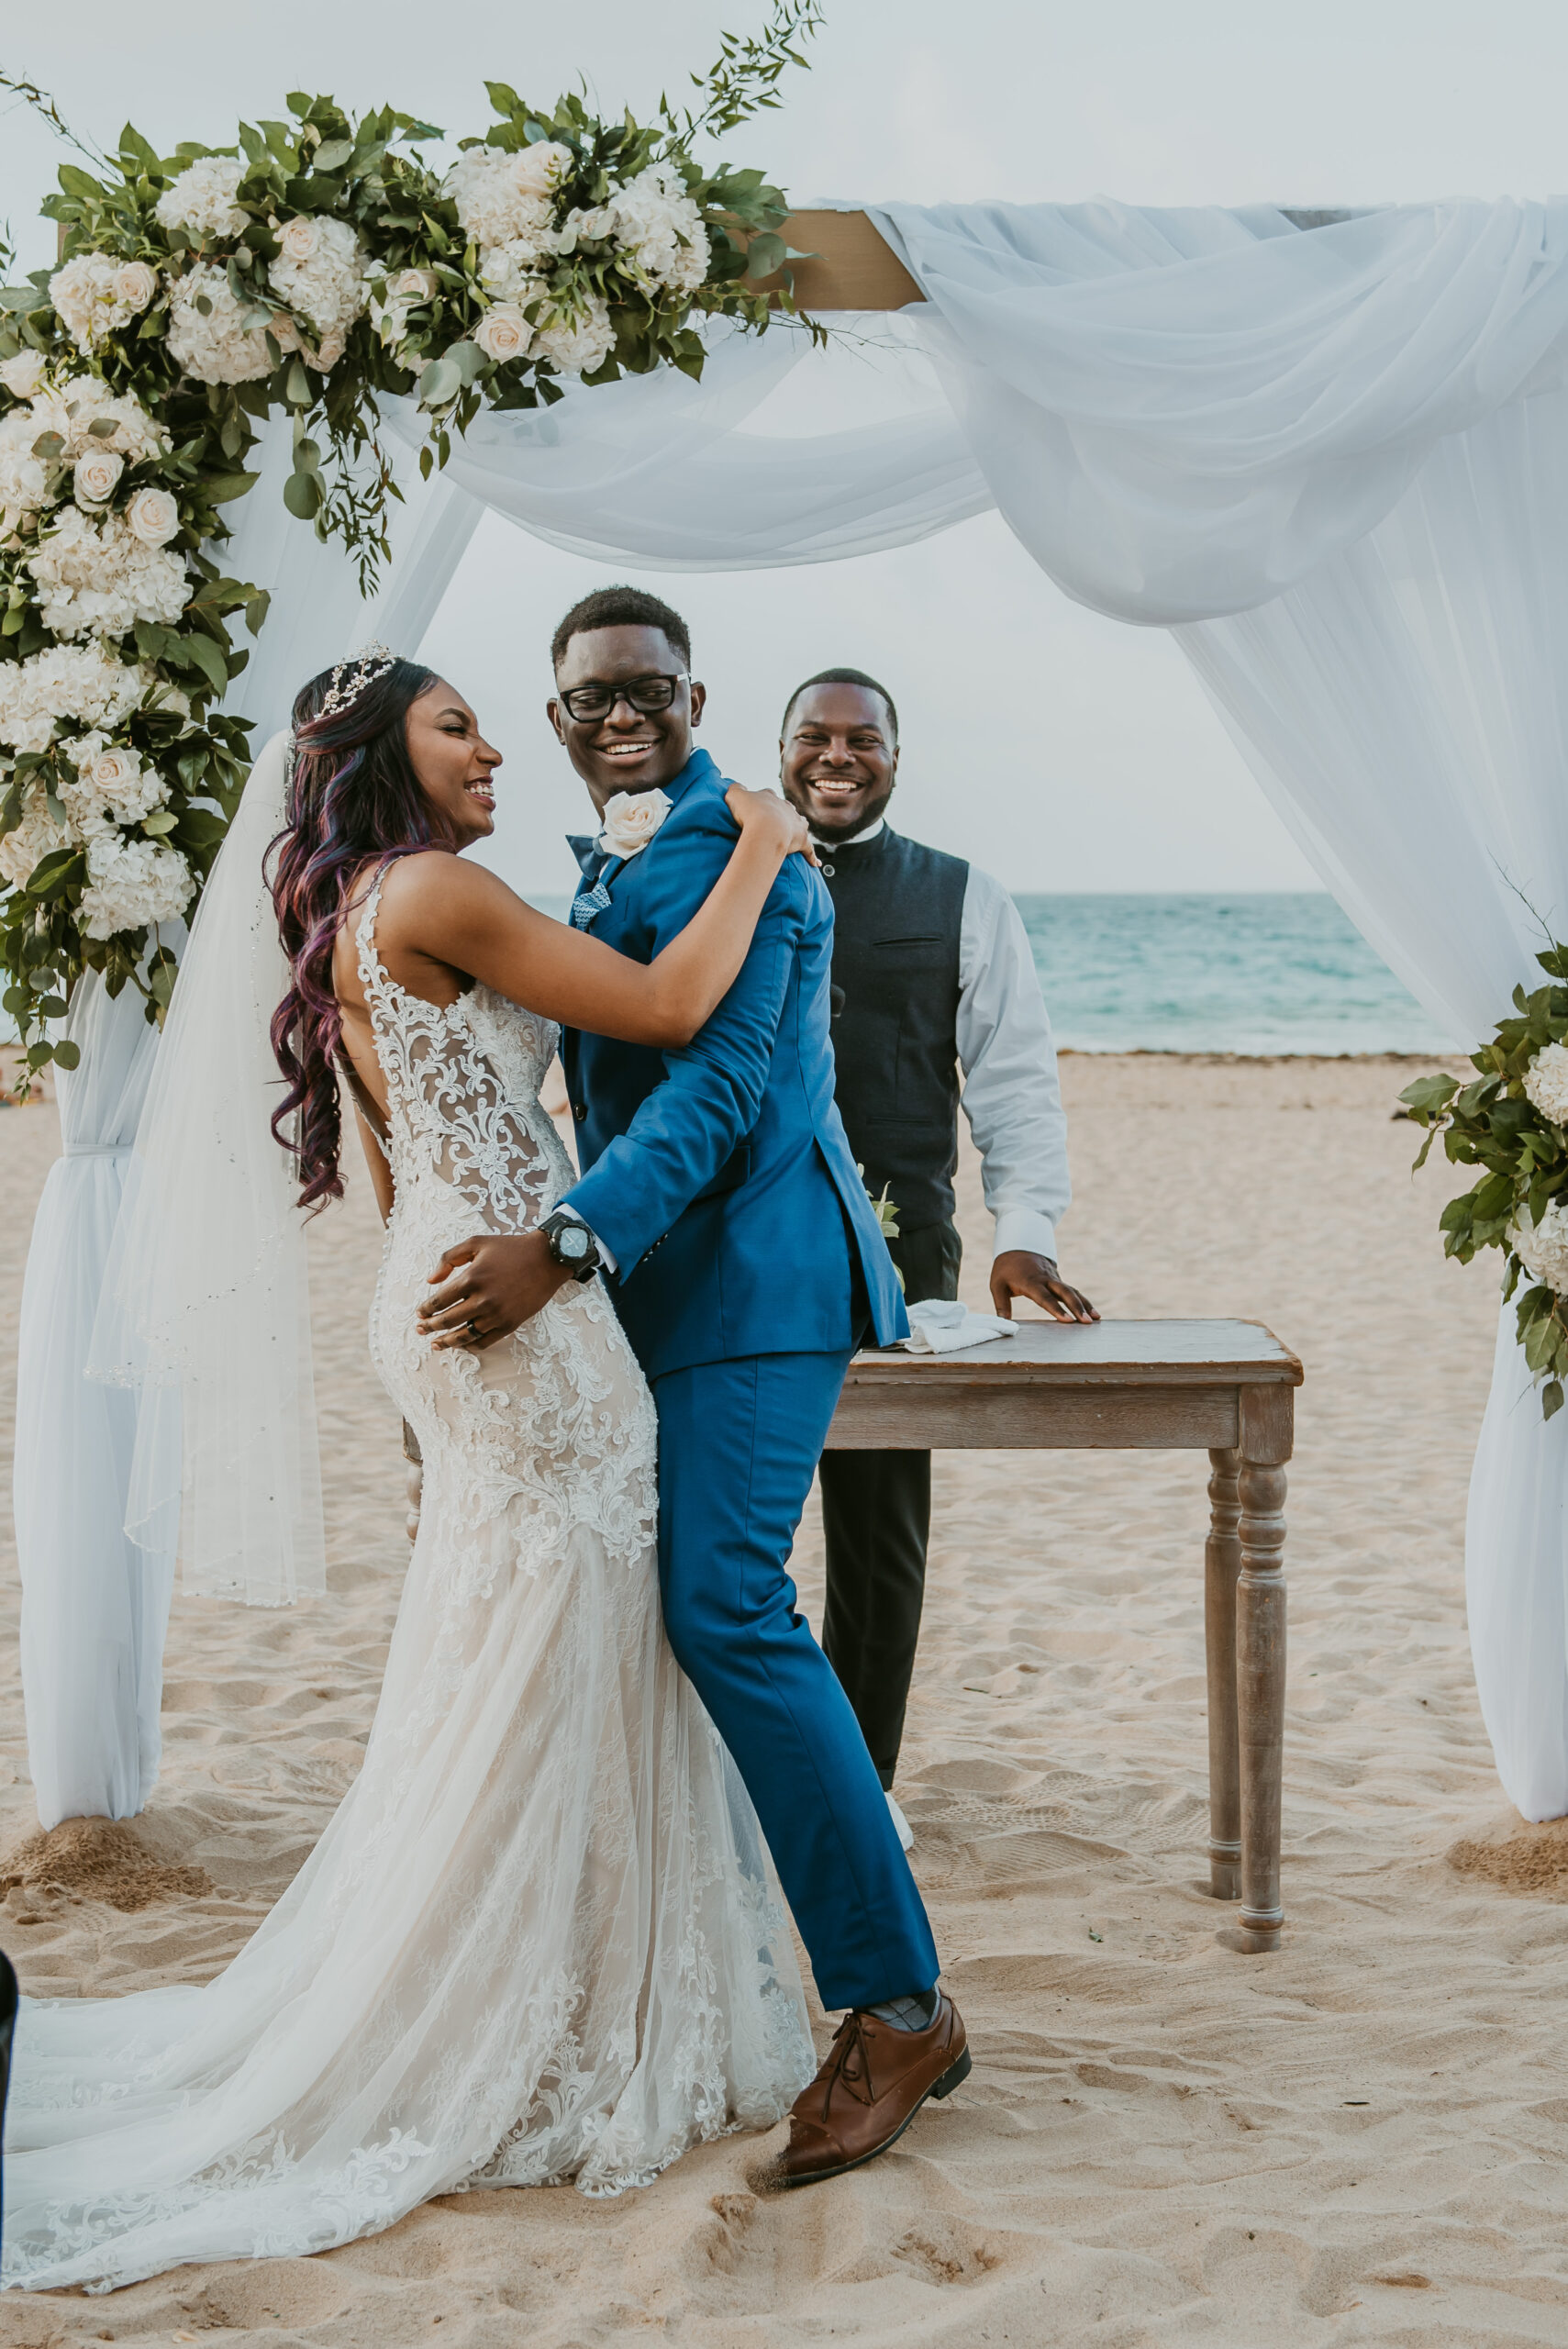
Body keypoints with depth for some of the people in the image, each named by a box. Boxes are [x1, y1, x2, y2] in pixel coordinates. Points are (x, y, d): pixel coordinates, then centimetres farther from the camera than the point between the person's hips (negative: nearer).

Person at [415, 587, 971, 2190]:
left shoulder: (739, 853, -11)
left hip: (750, 1277, -10)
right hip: (656, 1283, 10)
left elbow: (718, 1085, -21)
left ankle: (898, 2006, -11)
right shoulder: (607, 871, 19)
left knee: (727, 1609, -19)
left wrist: (562, 1246, -30)